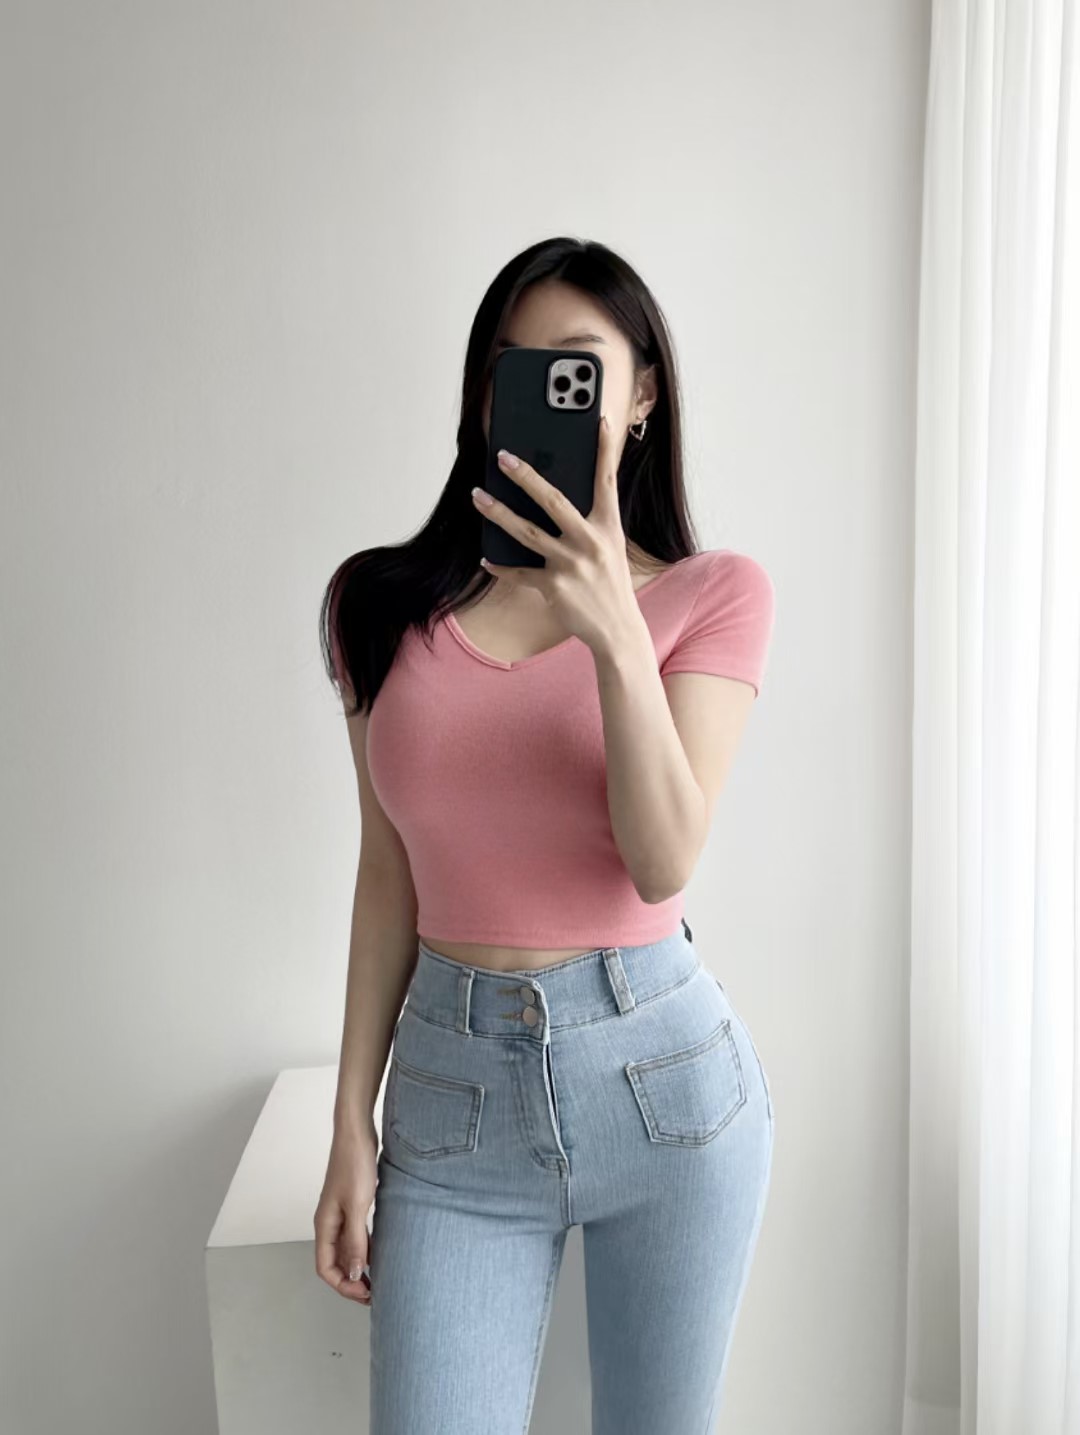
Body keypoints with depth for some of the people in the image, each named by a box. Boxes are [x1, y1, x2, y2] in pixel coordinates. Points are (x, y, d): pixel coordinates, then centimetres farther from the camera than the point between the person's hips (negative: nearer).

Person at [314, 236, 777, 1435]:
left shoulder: (713, 593, -3)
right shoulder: (385, 604, 2)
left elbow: (664, 862, -14)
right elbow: (388, 872, 4)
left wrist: (614, 629, -28)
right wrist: (352, 1123, 5)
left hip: (663, 1075, 0)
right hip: (452, 1085, 1)